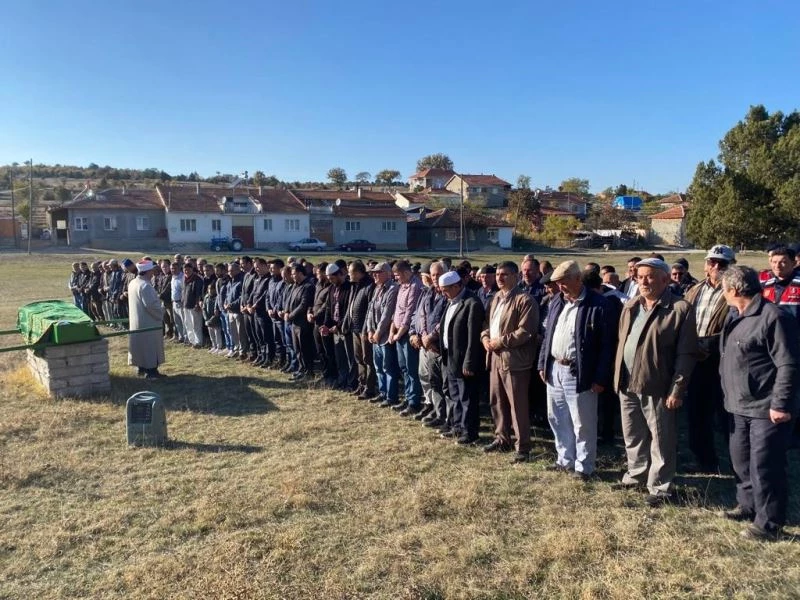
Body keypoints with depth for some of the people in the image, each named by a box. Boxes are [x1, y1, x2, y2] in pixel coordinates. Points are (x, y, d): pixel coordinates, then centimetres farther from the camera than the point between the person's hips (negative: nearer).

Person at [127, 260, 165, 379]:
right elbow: (151, 305, -27)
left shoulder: (133, 283, 7)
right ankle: (151, 371, 3)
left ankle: (142, 368, 27)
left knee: (141, 345, 18)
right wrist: (161, 313, -11)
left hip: (136, 322, 9)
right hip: (148, 322, -9)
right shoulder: (145, 286, -23)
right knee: (151, 347, -1)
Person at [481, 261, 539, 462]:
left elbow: (525, 331, -20)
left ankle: (523, 447, 11)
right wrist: (485, 338, -1)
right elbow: (487, 322, 20)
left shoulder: (525, 300, -13)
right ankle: (502, 438, 32)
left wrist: (499, 341, -16)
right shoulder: (496, 298, 15)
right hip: (495, 358, 9)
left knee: (517, 405, -1)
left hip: (514, 360, -8)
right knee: (496, 402, 17)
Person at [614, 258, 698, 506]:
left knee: (661, 440, 7)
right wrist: (618, 376, 11)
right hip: (628, 384, 6)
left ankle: (660, 487, 21)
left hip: (657, 386, -6)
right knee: (632, 437, 19)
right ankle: (636, 474, 38)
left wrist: (677, 389, -15)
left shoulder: (680, 309, -10)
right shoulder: (630, 306, 11)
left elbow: (686, 354, -12)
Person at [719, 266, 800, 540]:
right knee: (741, 460, 20)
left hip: (767, 409, -9)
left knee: (764, 467, -1)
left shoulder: (773, 317, -19)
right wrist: (729, 395, 21)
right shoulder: (737, 317, 11)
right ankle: (748, 505, 37)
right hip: (740, 406, 9)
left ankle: (769, 523, 13)